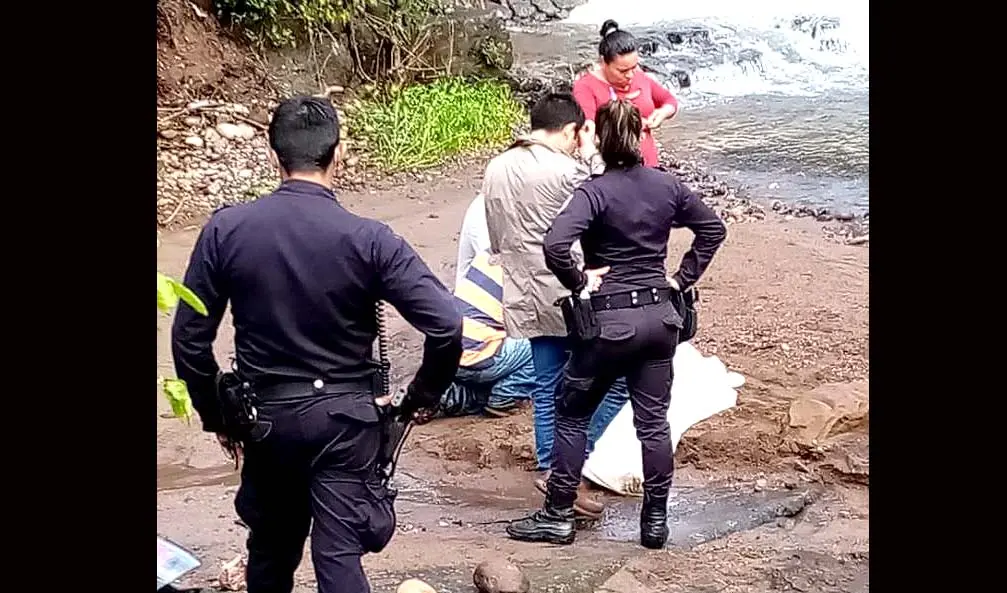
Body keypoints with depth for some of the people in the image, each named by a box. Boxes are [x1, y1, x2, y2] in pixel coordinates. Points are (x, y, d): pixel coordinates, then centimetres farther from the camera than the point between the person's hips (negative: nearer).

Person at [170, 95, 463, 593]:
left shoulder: (225, 230, -8)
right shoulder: (368, 239, -14)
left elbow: (189, 338, -3)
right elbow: (447, 327, -17)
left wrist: (216, 415, 10)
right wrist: (421, 398, -1)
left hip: (265, 414, 3)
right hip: (345, 418, -2)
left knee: (271, 550, 21)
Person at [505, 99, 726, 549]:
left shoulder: (595, 192, -15)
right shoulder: (668, 185, 2)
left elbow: (555, 245, -29)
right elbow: (713, 228, 14)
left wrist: (578, 281, -12)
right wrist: (683, 278, 12)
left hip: (610, 319, -5)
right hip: (660, 316, 5)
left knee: (572, 415, 10)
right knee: (653, 421, 11)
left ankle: (558, 517, 15)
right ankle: (656, 521, 19)